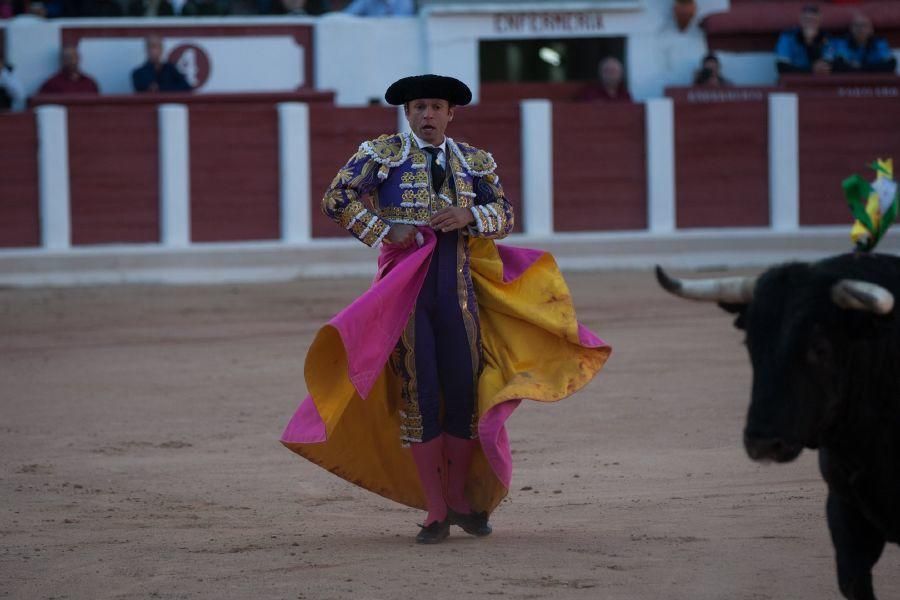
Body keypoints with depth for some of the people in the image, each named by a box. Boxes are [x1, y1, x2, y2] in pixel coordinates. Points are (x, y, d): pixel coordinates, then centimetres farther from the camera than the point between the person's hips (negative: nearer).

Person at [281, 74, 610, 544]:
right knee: (416, 394, -3)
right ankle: (435, 513, 3)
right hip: (403, 282, -2)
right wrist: (382, 231, -8)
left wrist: (469, 215, -9)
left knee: (464, 388, 0)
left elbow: (505, 214, 11)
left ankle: (460, 501, 17)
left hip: (457, 284, 2)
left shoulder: (474, 162, 12)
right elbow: (336, 199, 1)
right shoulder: (382, 153, 4)